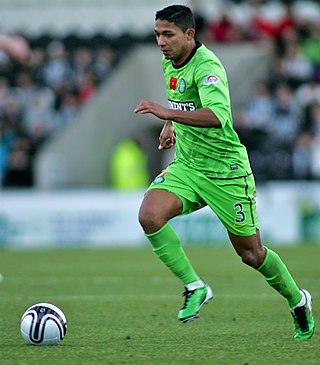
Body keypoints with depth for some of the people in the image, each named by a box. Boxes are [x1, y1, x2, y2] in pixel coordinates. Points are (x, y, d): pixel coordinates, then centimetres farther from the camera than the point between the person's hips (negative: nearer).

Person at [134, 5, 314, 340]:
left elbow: (217, 116, -42)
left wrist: (169, 114, -51)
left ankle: (297, 301, 31)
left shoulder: (207, 67, -23)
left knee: (251, 253, 4)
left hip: (226, 170, -7)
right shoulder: (170, 63, 4)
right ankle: (194, 287, -11)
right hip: (186, 166, 7)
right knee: (149, 215, -22)